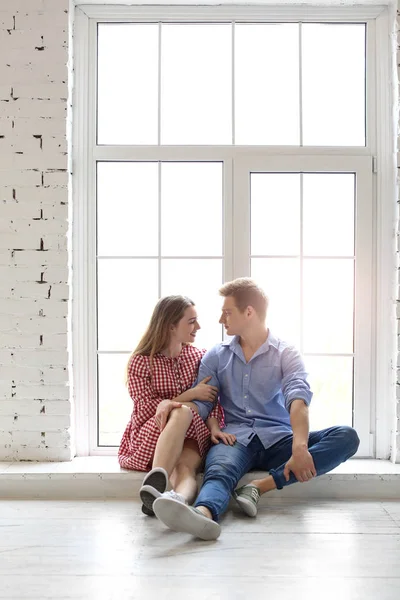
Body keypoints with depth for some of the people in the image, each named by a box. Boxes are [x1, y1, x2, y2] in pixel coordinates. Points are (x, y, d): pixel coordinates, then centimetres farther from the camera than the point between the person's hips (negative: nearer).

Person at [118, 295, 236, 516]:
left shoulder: (199, 357, 11)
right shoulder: (140, 362, 0)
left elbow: (211, 401, 4)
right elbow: (145, 409, -8)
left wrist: (214, 427, -18)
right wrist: (190, 395, -14)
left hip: (190, 435, 3)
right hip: (149, 435, -2)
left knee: (185, 466, -35)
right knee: (182, 412, -36)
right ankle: (156, 481, -60)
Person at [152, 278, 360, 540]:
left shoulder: (286, 354, 7)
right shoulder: (216, 357, 16)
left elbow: (298, 398, -11)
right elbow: (200, 403, 8)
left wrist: (300, 447, -31)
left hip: (278, 440, 0)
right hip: (235, 438, 0)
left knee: (347, 437, -23)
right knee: (219, 471, -34)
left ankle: (260, 486, -35)